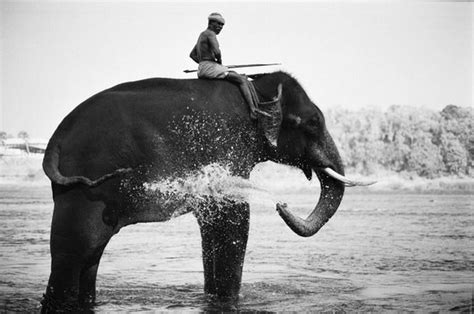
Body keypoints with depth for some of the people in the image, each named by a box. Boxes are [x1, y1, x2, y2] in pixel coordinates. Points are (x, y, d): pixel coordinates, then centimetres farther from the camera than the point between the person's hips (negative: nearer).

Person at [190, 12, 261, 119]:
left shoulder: (202, 35, 21)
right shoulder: (211, 34, -9)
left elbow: (192, 54, 27)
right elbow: (217, 52, -23)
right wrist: (219, 61, -2)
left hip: (201, 69, 10)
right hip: (210, 67, -10)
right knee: (242, 79, -12)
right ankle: (253, 110, -25)